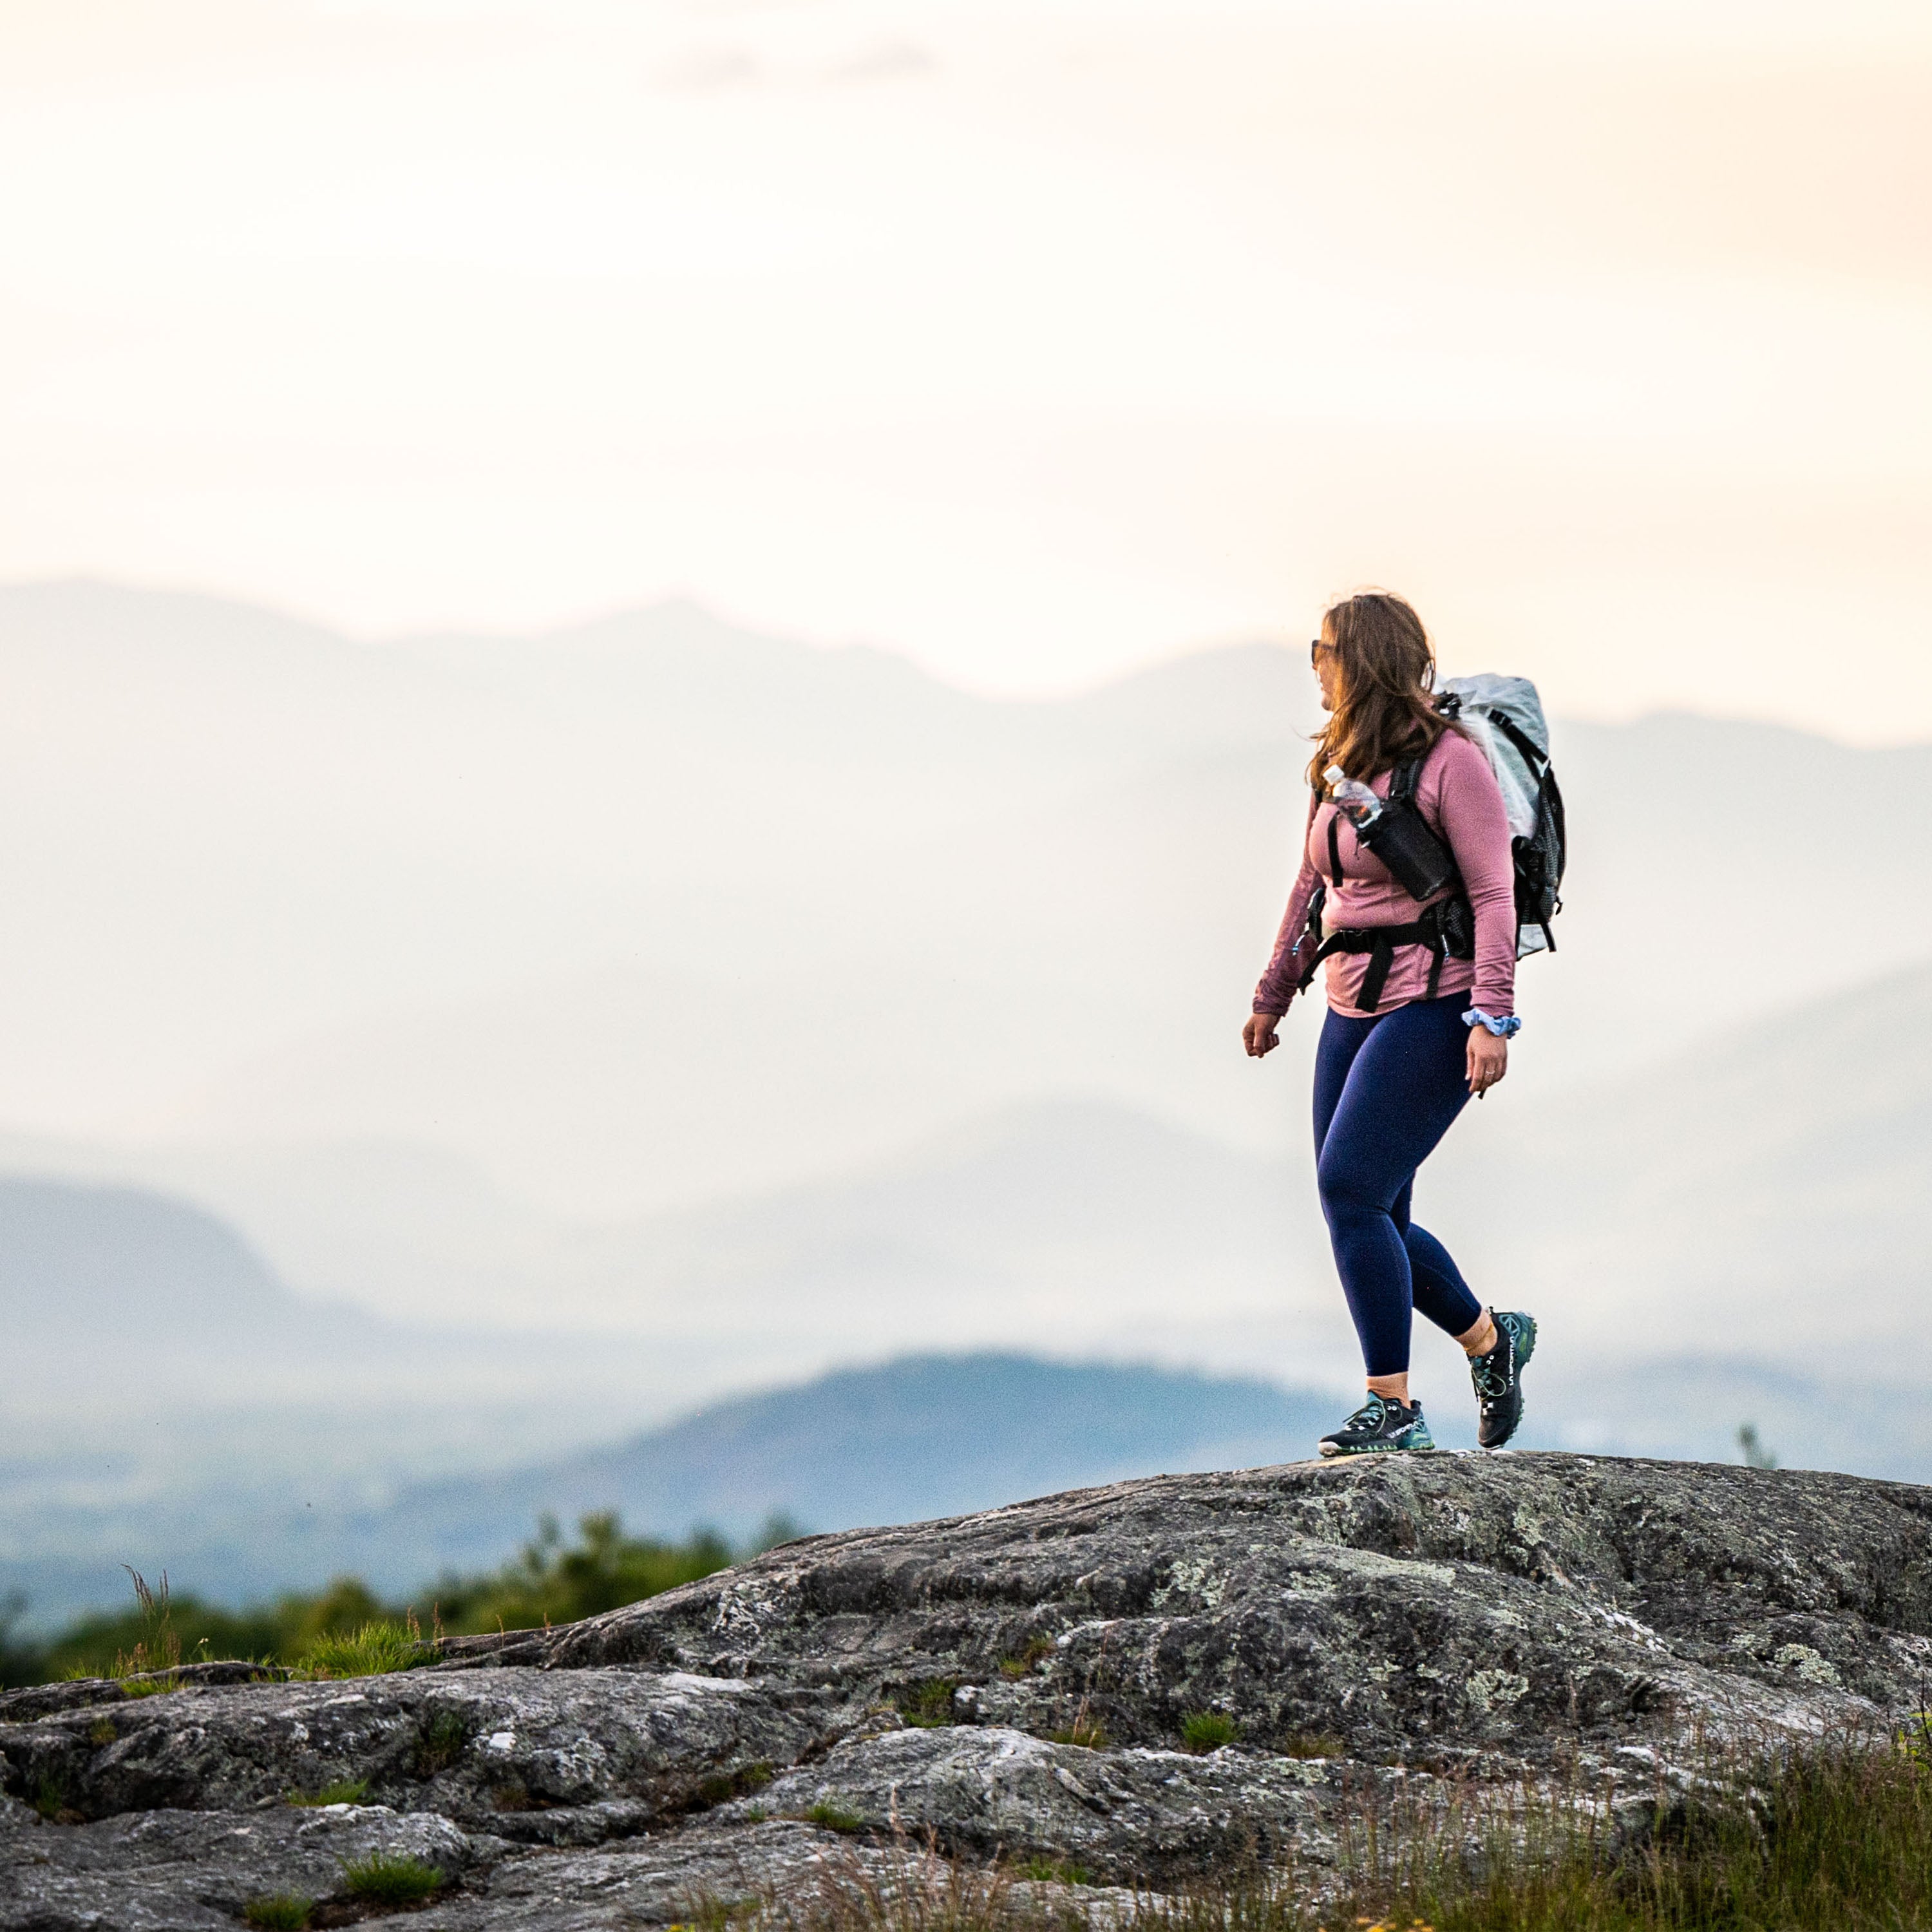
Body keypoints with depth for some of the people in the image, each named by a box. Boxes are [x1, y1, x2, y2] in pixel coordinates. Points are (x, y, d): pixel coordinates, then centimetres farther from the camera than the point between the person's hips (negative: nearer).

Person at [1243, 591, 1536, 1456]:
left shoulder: (1450, 761, -11)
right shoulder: (1338, 765, 11)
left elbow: (1494, 892, -14)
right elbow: (1314, 886, 23)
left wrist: (1492, 1017, -21)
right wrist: (1273, 994, 29)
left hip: (1432, 1005, -8)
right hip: (1354, 1005, 8)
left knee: (1350, 1189, -17)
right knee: (1370, 1221, 7)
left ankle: (1393, 1409, -12)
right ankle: (1491, 1339, 29)